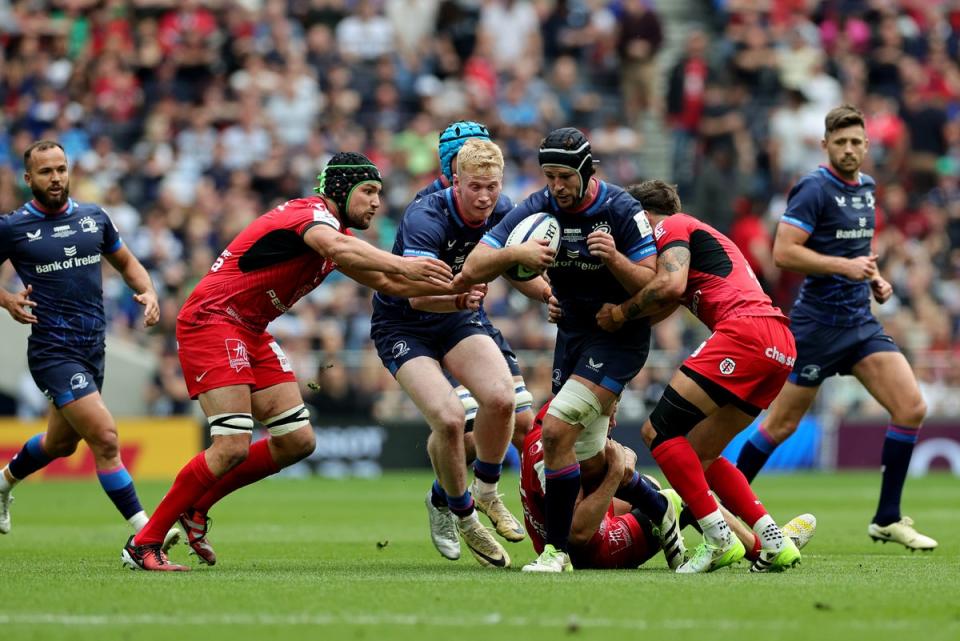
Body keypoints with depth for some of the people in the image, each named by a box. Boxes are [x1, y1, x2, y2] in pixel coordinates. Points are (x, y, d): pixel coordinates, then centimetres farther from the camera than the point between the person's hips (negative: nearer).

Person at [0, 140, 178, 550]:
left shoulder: (94, 217, 7)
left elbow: (126, 262, 20)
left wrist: (148, 292, 1)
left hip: (93, 347, 6)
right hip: (52, 351, -6)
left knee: (61, 443, 23)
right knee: (105, 439, -17)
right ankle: (144, 533, -17)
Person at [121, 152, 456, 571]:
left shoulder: (336, 231, 15)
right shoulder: (313, 214, -15)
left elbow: (385, 281, 17)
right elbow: (336, 247, -39)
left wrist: (452, 287, 4)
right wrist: (403, 265, -48)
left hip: (251, 332, 10)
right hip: (211, 320, -10)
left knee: (297, 442, 5)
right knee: (233, 448, -19)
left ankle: (195, 508, 17)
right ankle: (144, 544, -9)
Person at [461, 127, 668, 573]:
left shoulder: (621, 211, -16)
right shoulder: (536, 210, -6)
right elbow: (473, 270, -11)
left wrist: (614, 258, -33)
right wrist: (515, 254, -30)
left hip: (620, 339, -6)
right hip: (572, 333, 6)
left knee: (557, 429, -21)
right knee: (589, 460, 9)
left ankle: (556, 550, -12)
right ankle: (659, 507, 37)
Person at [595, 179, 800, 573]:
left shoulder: (671, 227, 7)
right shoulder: (697, 234, 35)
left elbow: (670, 285, -12)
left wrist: (622, 313, 0)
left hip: (745, 331, -9)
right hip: (780, 348, 9)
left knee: (660, 430, -7)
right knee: (698, 455, 15)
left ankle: (719, 539, -14)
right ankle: (774, 543, 6)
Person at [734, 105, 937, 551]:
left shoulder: (866, 188, 12)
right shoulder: (814, 188, -12)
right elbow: (783, 252, -20)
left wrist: (874, 278, 11)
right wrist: (845, 266, -24)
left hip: (861, 321, 7)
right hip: (817, 324, -7)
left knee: (911, 408, -6)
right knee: (783, 423, 1)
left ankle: (887, 519, 2)